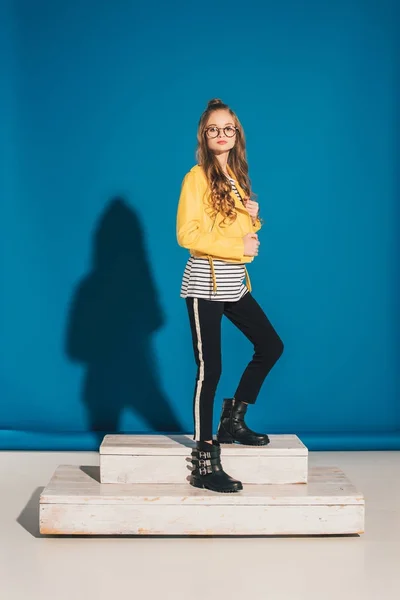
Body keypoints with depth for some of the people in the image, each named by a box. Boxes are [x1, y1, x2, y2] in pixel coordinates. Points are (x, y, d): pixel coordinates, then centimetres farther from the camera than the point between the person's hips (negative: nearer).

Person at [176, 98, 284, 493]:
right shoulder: (197, 176, -9)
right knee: (209, 369, -6)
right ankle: (205, 463, 1)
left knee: (270, 345, 12)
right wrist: (237, 247, -17)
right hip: (205, 283, -8)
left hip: (235, 283, 8)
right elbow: (186, 234, -17)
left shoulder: (237, 176, 13)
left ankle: (233, 420, 27)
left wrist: (253, 218, -2)